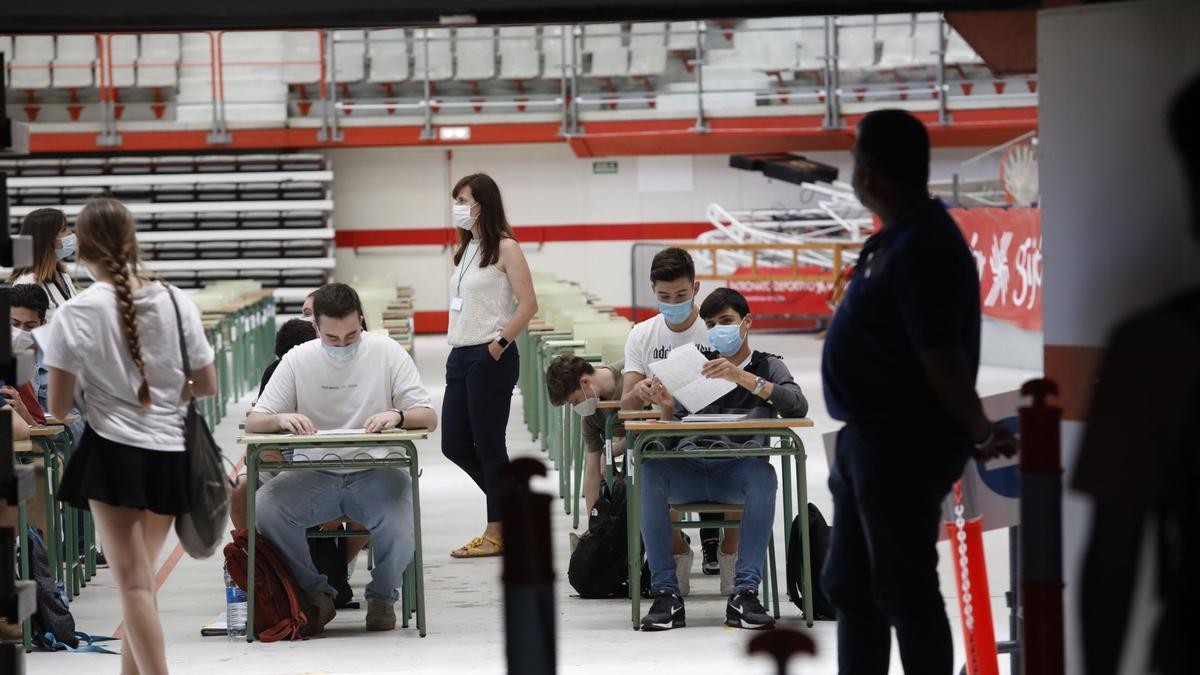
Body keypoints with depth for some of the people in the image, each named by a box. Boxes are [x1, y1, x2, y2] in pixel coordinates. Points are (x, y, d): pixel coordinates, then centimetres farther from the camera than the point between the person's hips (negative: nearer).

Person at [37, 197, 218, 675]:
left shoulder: (75, 313, -10)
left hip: (113, 453, -4)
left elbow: (58, 407, -7)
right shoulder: (177, 303, -1)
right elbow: (208, 387, 6)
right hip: (169, 454, 4)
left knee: (134, 584, -4)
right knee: (141, 577, 17)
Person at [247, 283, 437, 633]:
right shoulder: (298, 360, 2)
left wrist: (397, 416, -25)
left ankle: (382, 596, 7)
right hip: (314, 475, 1)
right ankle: (316, 592, -3)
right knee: (265, 508, -27)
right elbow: (253, 423, 2)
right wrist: (281, 419, -22)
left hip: (376, 473, -1)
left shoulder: (387, 353, -1)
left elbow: (428, 417, -1)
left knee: (400, 538, -30)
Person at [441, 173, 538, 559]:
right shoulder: (466, 249, 17)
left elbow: (528, 305, -14)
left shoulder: (505, 248, -7)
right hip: (460, 355, 9)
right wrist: (456, 346, 11)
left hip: (490, 358, -9)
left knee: (488, 446, -3)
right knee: (454, 445, 8)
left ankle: (497, 533, 4)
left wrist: (497, 347, -17)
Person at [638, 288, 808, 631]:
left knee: (763, 473, -37)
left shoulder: (769, 367, 17)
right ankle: (666, 593, -34)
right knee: (650, 469, -32)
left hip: (737, 471, -2)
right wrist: (667, 409, -7)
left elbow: (798, 407, -4)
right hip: (689, 470, 2)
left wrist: (743, 378, -16)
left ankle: (745, 593, -40)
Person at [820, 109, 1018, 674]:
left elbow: (942, 357, -24)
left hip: (905, 449, -11)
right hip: (870, 439, 11)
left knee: (905, 593, -4)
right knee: (848, 585, 17)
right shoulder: (896, 239, 11)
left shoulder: (922, 248, -21)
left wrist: (979, 430, -27)